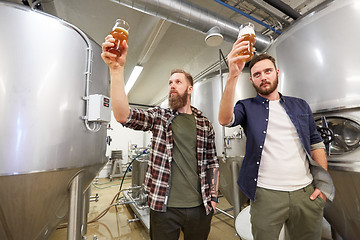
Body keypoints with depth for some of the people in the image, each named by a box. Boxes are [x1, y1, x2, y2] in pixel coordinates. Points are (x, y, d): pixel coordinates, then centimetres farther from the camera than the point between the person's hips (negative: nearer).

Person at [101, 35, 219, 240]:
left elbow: (212, 162, 5)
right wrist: (117, 68, -28)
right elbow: (123, 115, -20)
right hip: (164, 207, -1)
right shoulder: (159, 117, -4)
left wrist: (213, 197, 3)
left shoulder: (205, 124, 1)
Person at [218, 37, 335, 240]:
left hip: (306, 193, 4)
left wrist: (323, 181, 2)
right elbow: (225, 119, -23)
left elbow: (316, 143, 13)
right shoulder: (247, 107, -2)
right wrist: (233, 75, -33)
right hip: (266, 194, -3)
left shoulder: (300, 106, 11)